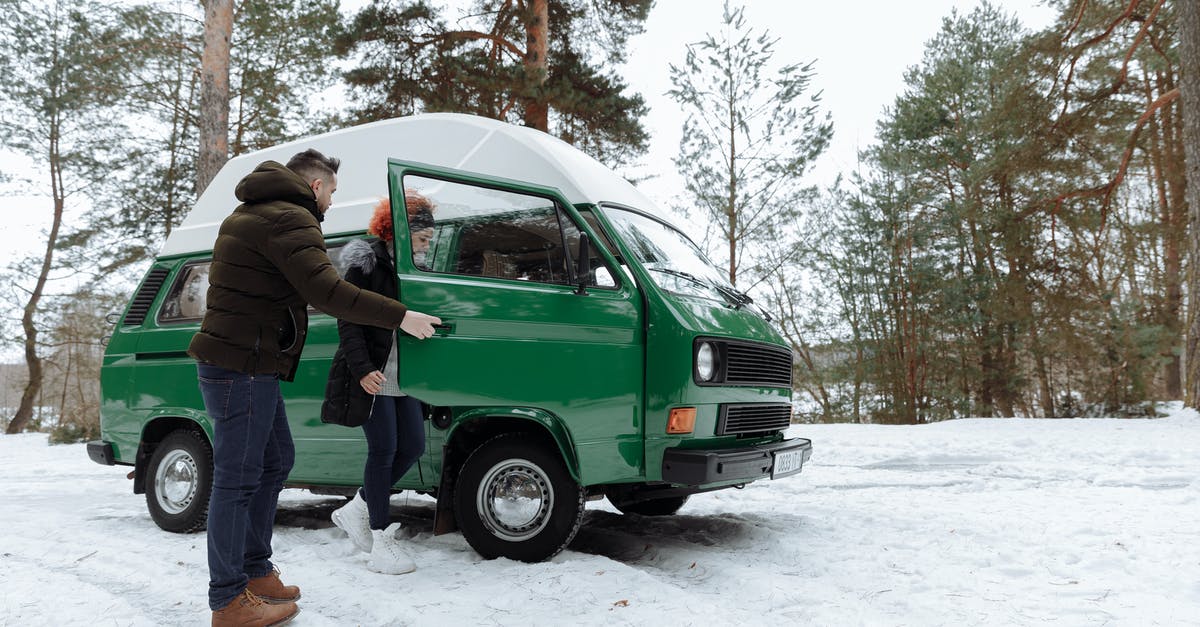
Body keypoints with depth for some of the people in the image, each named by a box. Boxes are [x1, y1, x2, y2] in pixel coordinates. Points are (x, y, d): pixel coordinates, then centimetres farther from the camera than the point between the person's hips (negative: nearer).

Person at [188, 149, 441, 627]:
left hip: (240, 362, 11)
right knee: (237, 479, -5)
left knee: (276, 461, 18)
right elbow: (325, 291, -24)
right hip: (242, 366, -11)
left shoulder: (254, 214, 20)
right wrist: (400, 316, -19)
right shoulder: (289, 219, -14)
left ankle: (255, 570, 28)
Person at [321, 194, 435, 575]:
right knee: (384, 450, -7)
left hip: (402, 377, 8)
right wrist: (362, 369, -23)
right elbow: (347, 321, -13)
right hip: (371, 377, -8)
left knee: (412, 447, 6)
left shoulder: (412, 266, 15)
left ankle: (356, 510, 24)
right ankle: (381, 544, 3)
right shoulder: (366, 262, -9)